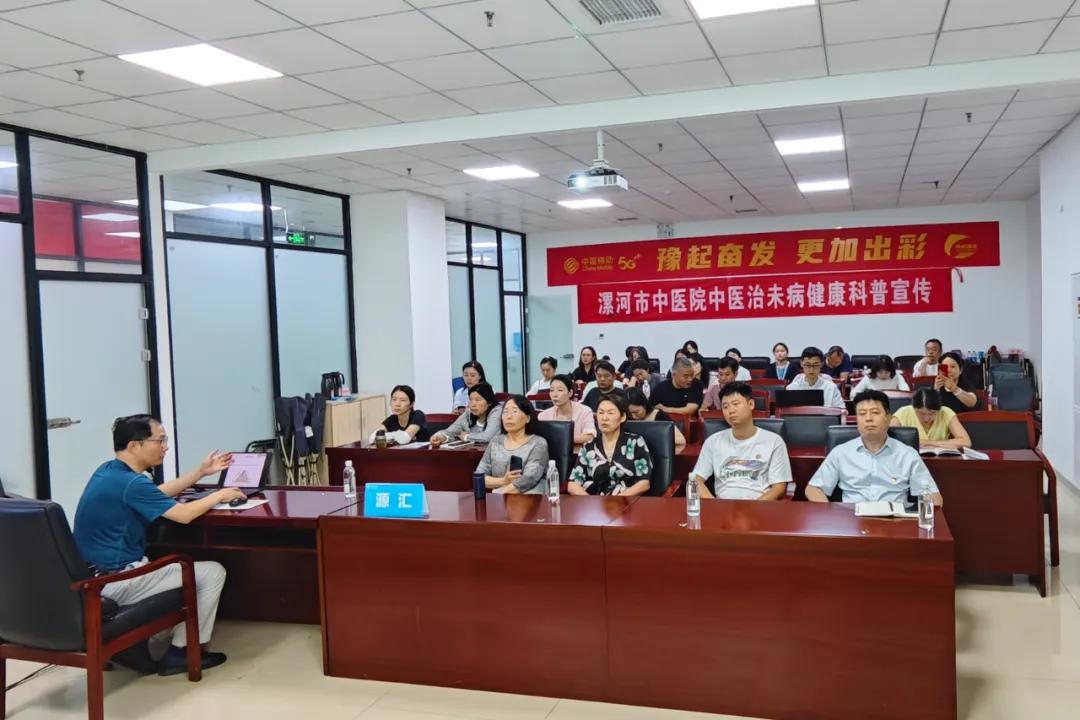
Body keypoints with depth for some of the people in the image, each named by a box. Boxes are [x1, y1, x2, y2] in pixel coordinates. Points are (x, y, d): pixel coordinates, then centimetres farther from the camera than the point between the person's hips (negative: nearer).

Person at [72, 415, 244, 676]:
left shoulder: (109, 471, 7)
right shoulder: (130, 483, -23)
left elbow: (159, 494, 20)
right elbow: (184, 514, -19)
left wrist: (201, 472, 18)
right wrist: (219, 495, -2)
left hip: (95, 577, 10)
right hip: (115, 581, -10)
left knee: (176, 567, 30)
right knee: (212, 573, -2)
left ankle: (134, 639, 19)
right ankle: (181, 652, 8)